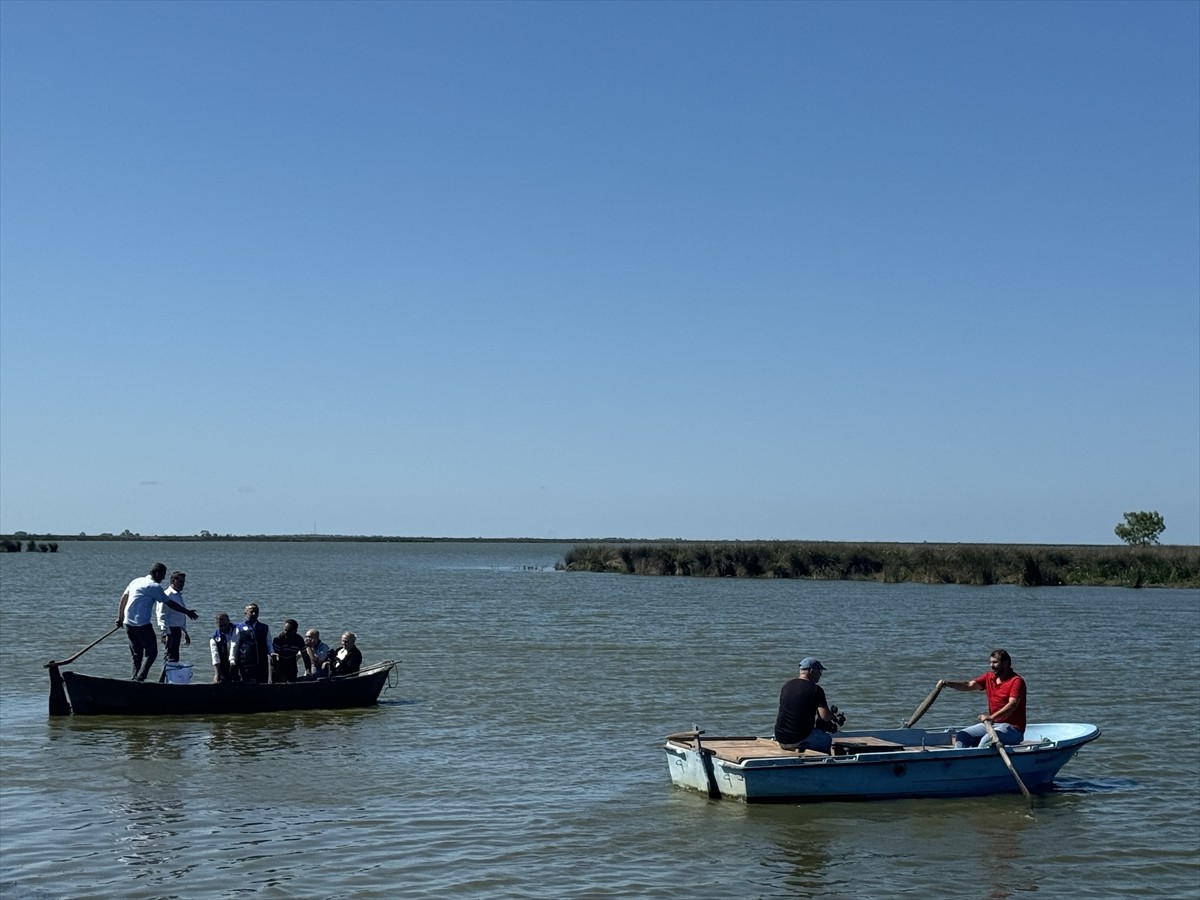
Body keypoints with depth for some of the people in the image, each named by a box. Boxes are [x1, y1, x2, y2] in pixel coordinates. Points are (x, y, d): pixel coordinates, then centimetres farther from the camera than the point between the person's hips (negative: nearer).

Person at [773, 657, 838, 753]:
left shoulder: (786, 685, 10)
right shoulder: (816, 689, -10)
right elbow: (825, 717, -14)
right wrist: (832, 716, 10)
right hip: (799, 740, -6)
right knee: (827, 738, 20)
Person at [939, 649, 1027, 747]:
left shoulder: (1016, 681, -12)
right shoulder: (989, 677, 11)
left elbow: (1012, 705, -26)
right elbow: (969, 685, -1)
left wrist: (991, 717, -41)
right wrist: (948, 683, -19)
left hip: (1013, 728, -8)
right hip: (992, 724, 8)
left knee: (986, 739, -33)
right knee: (961, 736, -3)